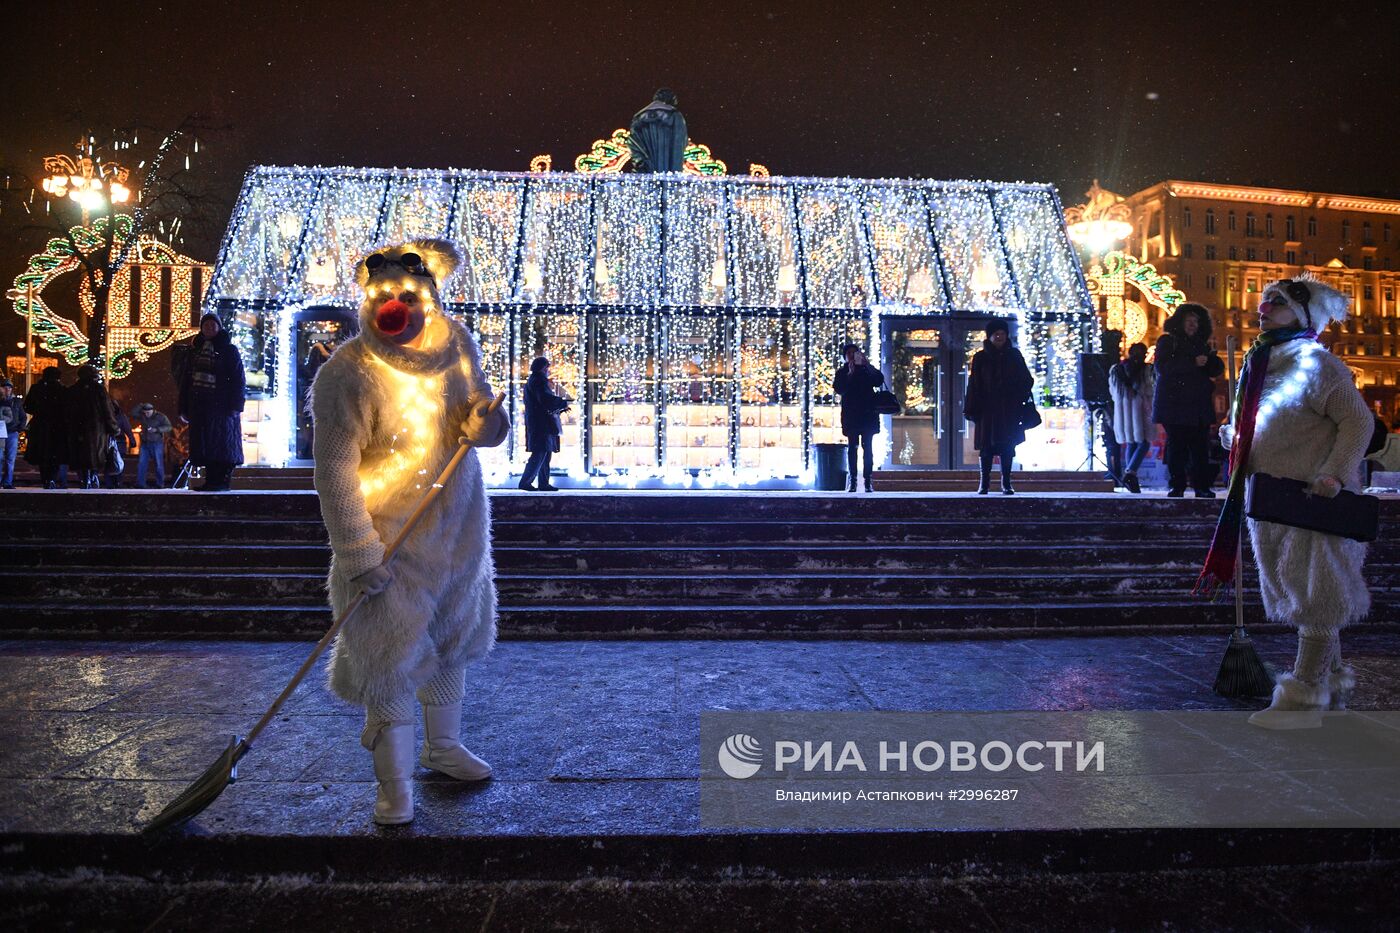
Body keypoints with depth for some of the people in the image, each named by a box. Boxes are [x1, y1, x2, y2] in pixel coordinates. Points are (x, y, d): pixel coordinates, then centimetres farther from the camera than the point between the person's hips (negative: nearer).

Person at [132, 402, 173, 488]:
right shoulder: (142, 416, 8)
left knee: (159, 465, -3)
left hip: (157, 443, -4)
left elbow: (168, 427, -10)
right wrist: (140, 406, -4)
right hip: (145, 443, 4)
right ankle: (140, 484, 3)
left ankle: (160, 484, 3)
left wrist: (156, 429, -20)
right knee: (141, 464, 0)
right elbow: (133, 413, 2)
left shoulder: (161, 417, -4)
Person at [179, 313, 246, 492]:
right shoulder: (195, 350, 16)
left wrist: (235, 406, -14)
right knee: (204, 444, 4)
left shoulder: (228, 350, 1)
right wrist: (184, 408, 11)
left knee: (222, 443, -7)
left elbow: (238, 379, -6)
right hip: (200, 405, 6)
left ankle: (222, 481, -5)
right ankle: (211, 480, 7)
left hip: (221, 405, -5)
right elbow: (185, 380, 18)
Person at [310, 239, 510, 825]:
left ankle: (442, 746, 41)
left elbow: (482, 424, 6)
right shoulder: (347, 373, -21)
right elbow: (335, 472, -21)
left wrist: (484, 420, -19)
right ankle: (394, 784, 17)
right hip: (388, 539, -6)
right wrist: (359, 557, -23)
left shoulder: (457, 343, -4)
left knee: (451, 635, 19)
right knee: (390, 656, -1)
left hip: (459, 528, 6)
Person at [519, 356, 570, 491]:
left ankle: (544, 483, 12)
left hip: (540, 424, 11)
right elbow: (546, 399, -23)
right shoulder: (538, 380, -10)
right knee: (540, 453, -10)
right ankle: (525, 481, -8)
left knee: (545, 454, 11)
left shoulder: (532, 380, 23)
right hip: (541, 424, -11)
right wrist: (563, 402, -10)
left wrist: (560, 408, 19)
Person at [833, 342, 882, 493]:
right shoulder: (842, 372, 10)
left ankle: (868, 481, -3)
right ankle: (852, 481, -2)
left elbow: (879, 381, -5)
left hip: (868, 414, 0)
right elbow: (839, 389, -5)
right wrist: (850, 374, -11)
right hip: (850, 415, 0)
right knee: (852, 448, -2)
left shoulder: (867, 369, 12)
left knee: (868, 447, -3)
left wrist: (866, 364, -12)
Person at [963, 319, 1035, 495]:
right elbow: (974, 384, 2)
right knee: (987, 445, -1)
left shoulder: (1014, 355, 8)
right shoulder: (980, 357, 5)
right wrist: (972, 409, -7)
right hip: (987, 409, -1)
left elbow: (1026, 380, 5)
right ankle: (984, 483, 6)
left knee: (1008, 446, 1)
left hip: (1009, 409, 1)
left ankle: (1006, 483, 7)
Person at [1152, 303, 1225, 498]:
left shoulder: (1202, 345, 20)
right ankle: (1176, 486, 0)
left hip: (1199, 405, 3)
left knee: (1200, 447, -4)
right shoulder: (1167, 341, 8)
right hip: (1174, 403, -3)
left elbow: (1216, 370, 15)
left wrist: (1211, 355, -5)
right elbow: (1161, 367, -9)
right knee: (1176, 446, -4)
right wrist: (1193, 363, -14)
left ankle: (1202, 486, -2)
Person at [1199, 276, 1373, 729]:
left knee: (1316, 594, -3)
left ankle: (1306, 695, 2)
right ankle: (1331, 683, 28)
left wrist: (1334, 472, -24)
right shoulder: (1261, 362, 13)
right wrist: (1236, 437, 10)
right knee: (1298, 591, 15)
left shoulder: (1315, 364, -12)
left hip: (1313, 500, -9)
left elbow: (1359, 420, -15)